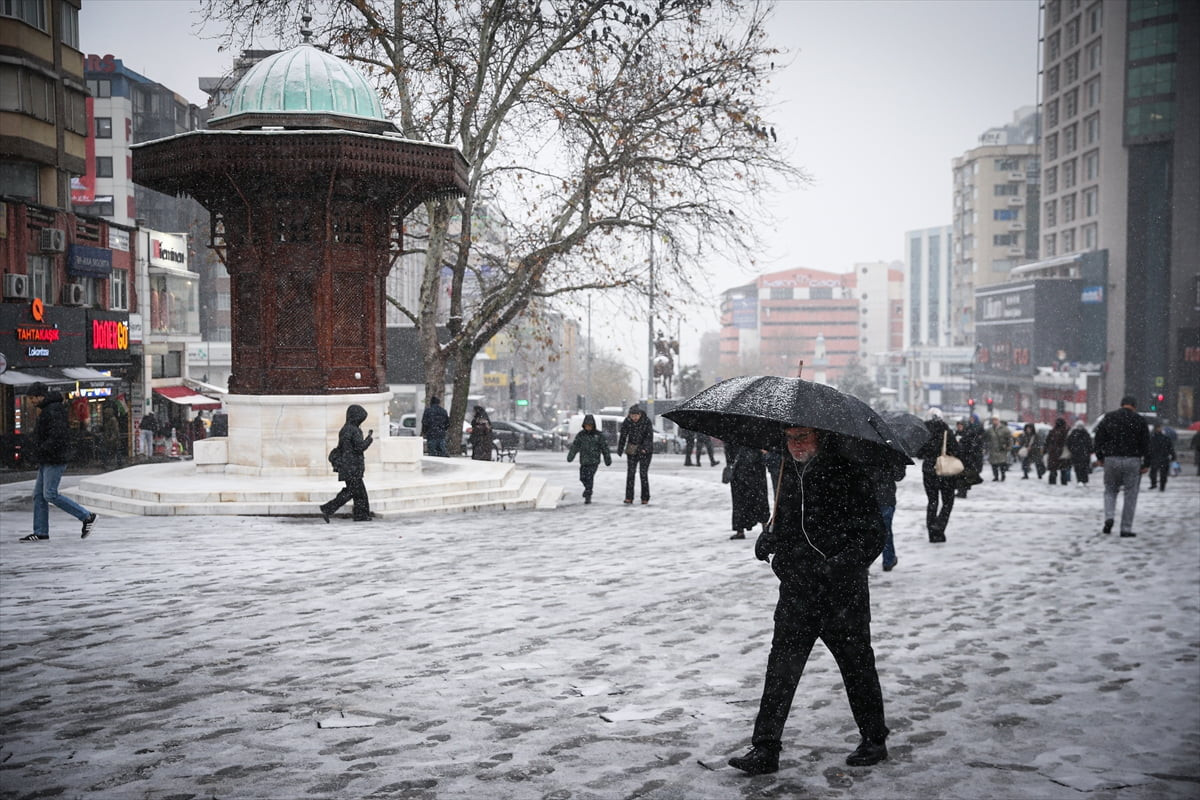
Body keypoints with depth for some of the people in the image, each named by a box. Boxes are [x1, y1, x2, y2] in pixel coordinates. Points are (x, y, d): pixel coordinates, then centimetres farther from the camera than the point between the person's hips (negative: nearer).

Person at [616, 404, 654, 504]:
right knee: (630, 473, -4)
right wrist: (620, 450, 4)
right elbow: (623, 436, 2)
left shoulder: (646, 421, -14)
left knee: (643, 473, -6)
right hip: (632, 450, 2)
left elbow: (649, 436, -19)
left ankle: (645, 498, 4)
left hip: (646, 450, -2)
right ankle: (629, 498, -1)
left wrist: (645, 448, -31)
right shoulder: (626, 422, -6)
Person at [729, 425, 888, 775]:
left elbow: (872, 535, -12)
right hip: (796, 592, 5)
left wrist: (843, 563, -26)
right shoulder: (788, 474, 7)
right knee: (781, 668, 0)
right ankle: (765, 748, 4)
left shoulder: (849, 475, -11)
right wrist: (769, 538, 3)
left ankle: (874, 740, 28)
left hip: (843, 593, -5)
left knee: (856, 665, 10)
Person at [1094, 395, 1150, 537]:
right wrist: (1146, 464, 5)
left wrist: (1099, 457, 14)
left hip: (1111, 460, 1)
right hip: (1132, 461, -1)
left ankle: (1109, 517, -7)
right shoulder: (1139, 420, 0)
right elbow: (1146, 443, 0)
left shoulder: (1108, 417, 4)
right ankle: (1126, 528, 5)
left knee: (1110, 490, 17)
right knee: (1130, 495, 6)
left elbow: (1099, 438, 5)